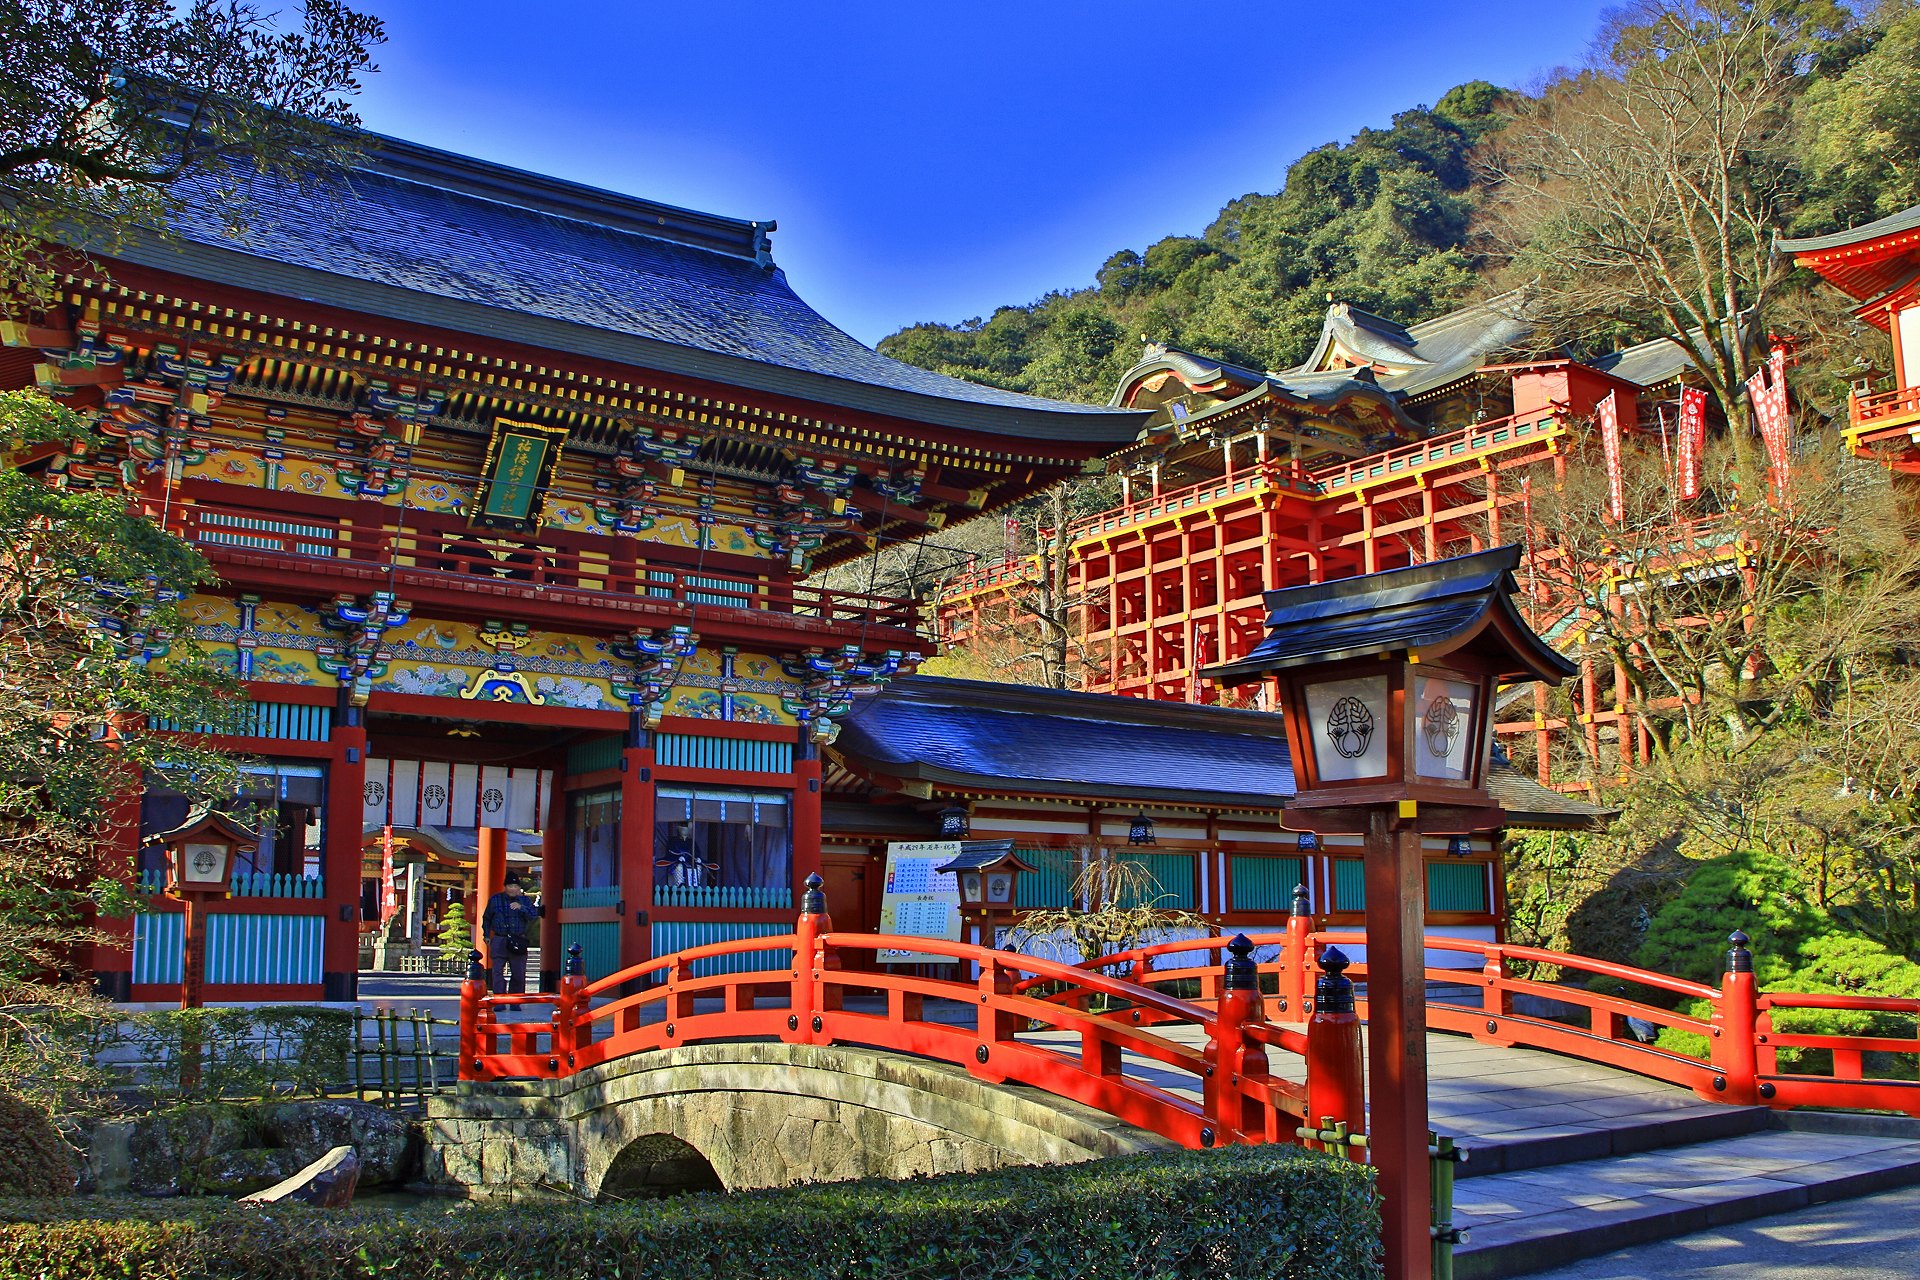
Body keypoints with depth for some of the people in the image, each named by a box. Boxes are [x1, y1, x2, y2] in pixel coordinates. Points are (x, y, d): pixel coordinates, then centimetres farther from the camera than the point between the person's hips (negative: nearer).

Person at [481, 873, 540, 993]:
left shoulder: (525, 900, 7)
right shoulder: (495, 899, 6)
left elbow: (534, 915, -9)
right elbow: (486, 918, 18)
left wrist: (521, 907, -23)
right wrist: (486, 935, 17)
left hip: (518, 942, 1)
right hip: (499, 941, -1)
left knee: (519, 974, 4)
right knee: (498, 972, -7)